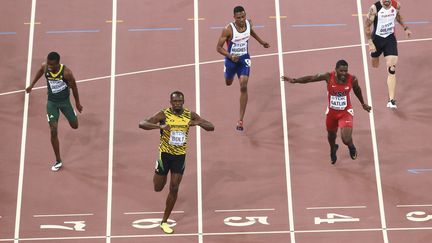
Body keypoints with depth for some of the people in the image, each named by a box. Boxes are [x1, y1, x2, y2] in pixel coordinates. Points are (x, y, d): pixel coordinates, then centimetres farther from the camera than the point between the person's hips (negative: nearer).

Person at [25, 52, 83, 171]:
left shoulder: (66, 72, -27)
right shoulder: (44, 67, -18)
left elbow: (74, 87, -11)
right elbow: (40, 72, 9)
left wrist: (77, 103, 0)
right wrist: (32, 85, 21)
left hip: (65, 101, -1)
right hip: (51, 102, 1)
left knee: (74, 126, 17)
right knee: (53, 131, -7)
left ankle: (72, 112, 56)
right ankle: (58, 161, 4)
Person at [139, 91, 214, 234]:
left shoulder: (190, 115, -6)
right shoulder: (164, 114, -15)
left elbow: (211, 127, -3)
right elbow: (142, 124, -24)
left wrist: (199, 123, -24)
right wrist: (159, 126, -40)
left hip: (180, 156, 2)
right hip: (165, 154, -2)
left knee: (174, 189, 0)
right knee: (158, 188, 9)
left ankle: (164, 222, 14)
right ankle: (158, 175, 48)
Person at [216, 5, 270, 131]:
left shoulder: (248, 23, -11)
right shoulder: (228, 29, -25)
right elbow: (218, 47, -19)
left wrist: (261, 42, 22)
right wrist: (230, 56, -34)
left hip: (244, 59, 1)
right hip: (231, 59, -1)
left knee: (244, 87, -14)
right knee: (228, 83, 25)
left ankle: (240, 120, -10)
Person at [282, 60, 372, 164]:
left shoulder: (352, 79, -20)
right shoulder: (328, 76, -21)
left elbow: (357, 90, 1)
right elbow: (310, 78, -15)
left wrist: (363, 104, 15)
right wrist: (294, 80, -26)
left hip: (346, 112, -2)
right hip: (332, 111, 2)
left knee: (346, 139, -16)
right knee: (331, 134, 25)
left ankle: (351, 147, 23)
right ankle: (333, 150, 60)